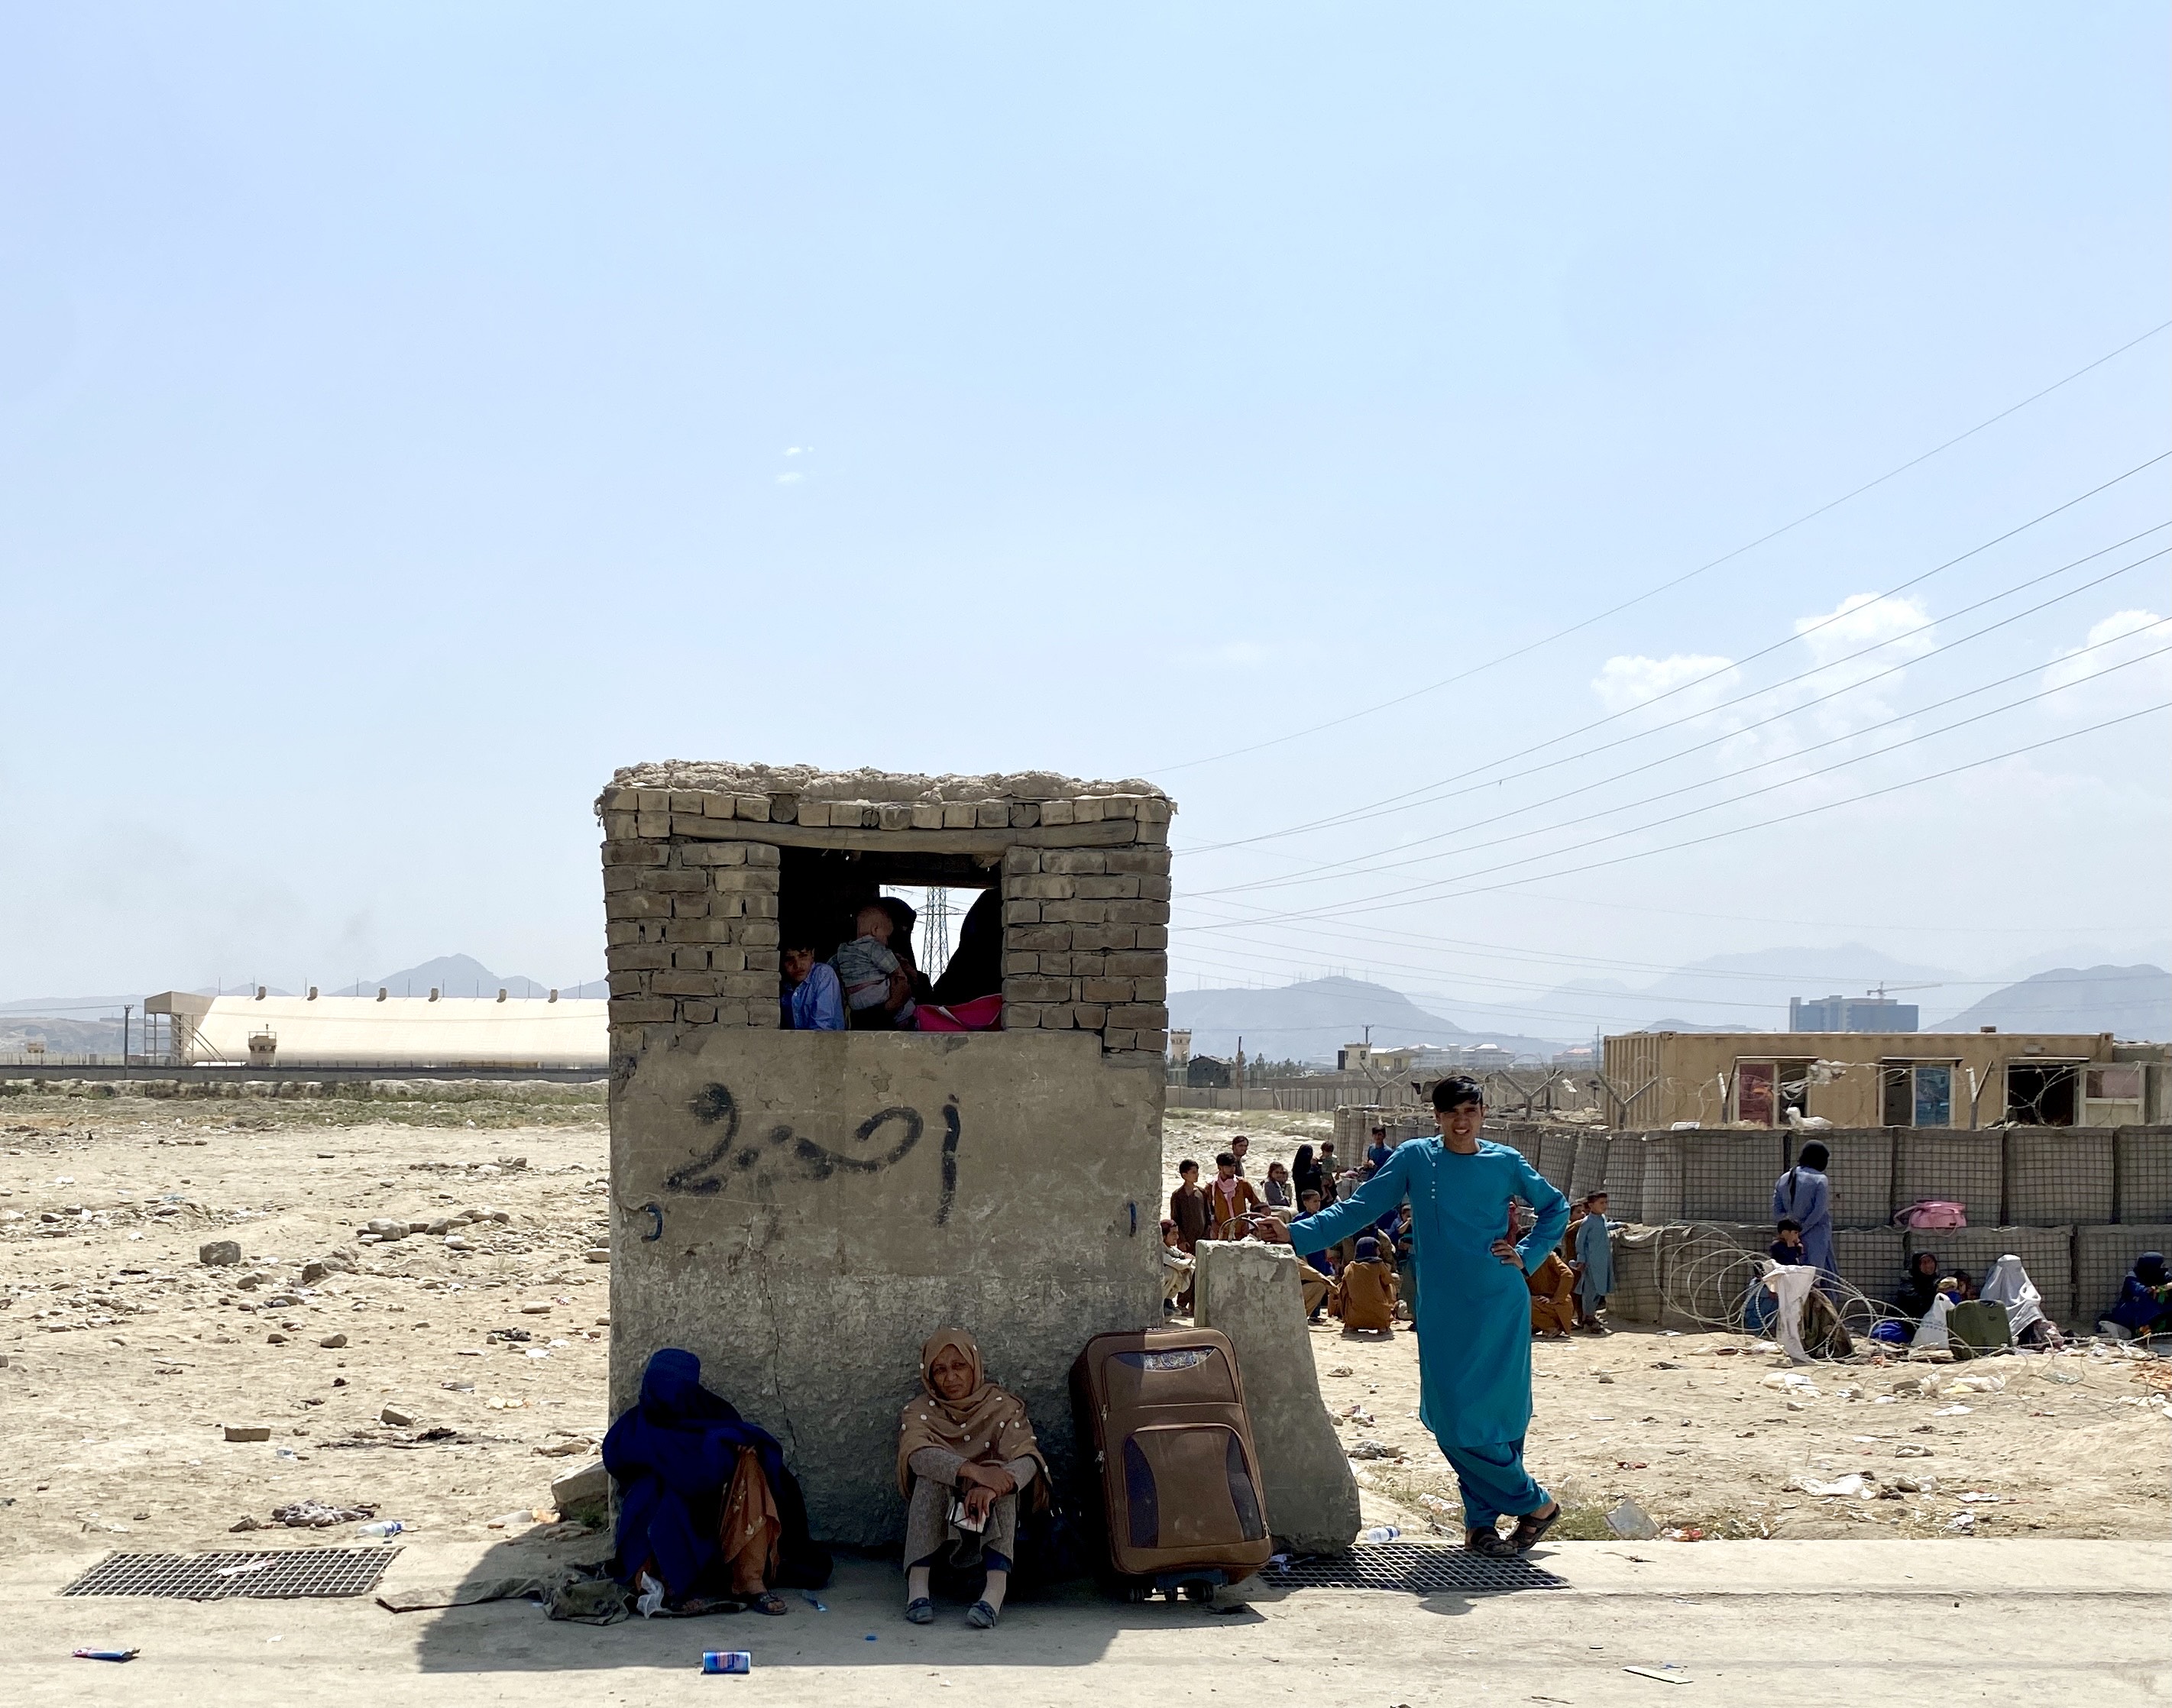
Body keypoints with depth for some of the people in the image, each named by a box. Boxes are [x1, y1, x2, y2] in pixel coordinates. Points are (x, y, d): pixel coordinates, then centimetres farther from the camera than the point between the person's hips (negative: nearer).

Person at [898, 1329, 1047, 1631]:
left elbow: (1028, 1459, -18)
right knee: (932, 1476, -27)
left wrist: (991, 1487, -41)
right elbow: (917, 1454, -23)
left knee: (1000, 1482, -29)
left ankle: (996, 1591, -49)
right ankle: (917, 1585, -40)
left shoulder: (1003, 1407, 0)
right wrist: (972, 1471, -41)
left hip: (994, 1523, 0)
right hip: (937, 1521, 0)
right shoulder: (919, 1411, 0)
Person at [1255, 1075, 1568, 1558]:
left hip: (1499, 1306, 0)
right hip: (1442, 1310, 0)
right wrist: (1297, 1235, -7)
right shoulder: (1414, 1158, 3)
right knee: (1454, 1418, -5)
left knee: (1498, 1412, -4)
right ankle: (1535, 1503, 11)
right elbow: (1359, 1209, 2)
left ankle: (1482, 1521, 12)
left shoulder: (1505, 1163, 4)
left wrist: (1527, 1257, 5)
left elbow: (1556, 1207, 19)